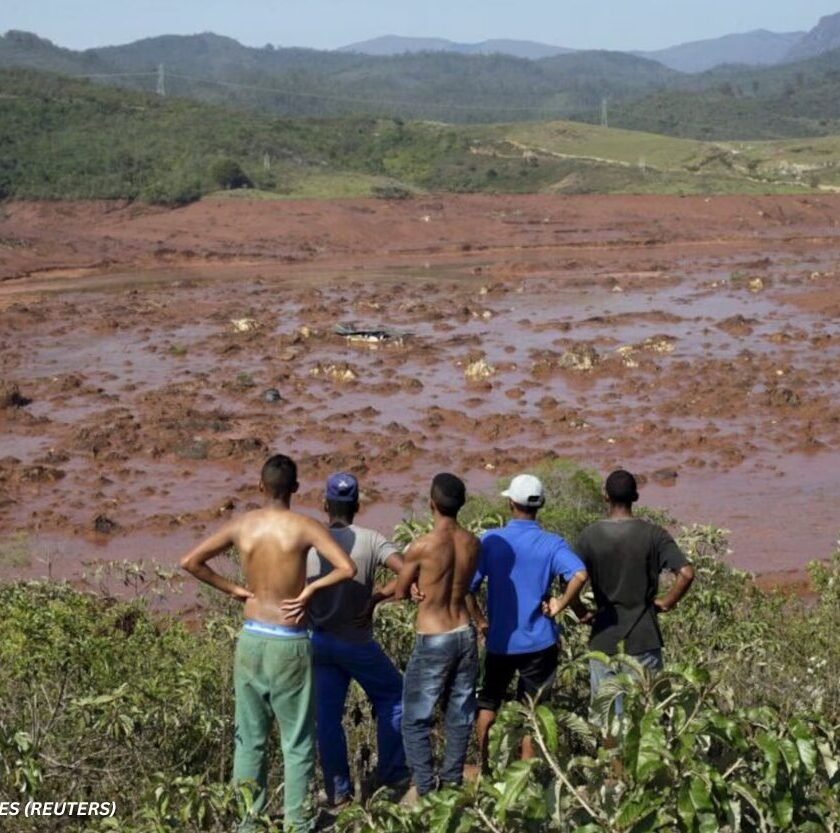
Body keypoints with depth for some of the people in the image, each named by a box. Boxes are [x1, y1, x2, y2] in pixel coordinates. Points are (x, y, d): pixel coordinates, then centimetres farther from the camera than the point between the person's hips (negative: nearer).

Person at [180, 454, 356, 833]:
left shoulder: (241, 526, -2)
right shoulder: (305, 527, -12)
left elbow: (189, 562, -1)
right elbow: (347, 569, -22)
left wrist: (232, 589, 3)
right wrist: (310, 589, -9)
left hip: (251, 638, 4)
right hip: (289, 643, -4)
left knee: (250, 736, 13)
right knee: (297, 739, 8)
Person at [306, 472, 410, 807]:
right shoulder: (370, 540, -9)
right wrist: (377, 598, -10)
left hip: (319, 640, 2)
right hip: (357, 641, -2)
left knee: (327, 715, 10)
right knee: (392, 696, 18)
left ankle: (338, 791, 13)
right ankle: (392, 772, 21)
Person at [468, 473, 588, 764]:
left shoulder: (490, 540, -7)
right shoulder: (551, 544, -9)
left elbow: (467, 585, -10)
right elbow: (579, 575, -26)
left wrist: (480, 620, 4)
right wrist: (561, 604, -11)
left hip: (499, 641, 1)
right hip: (538, 641, -1)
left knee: (488, 702, 20)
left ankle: (484, 768, 22)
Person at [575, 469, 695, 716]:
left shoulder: (590, 536, -6)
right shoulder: (653, 534, -8)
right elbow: (686, 573, -18)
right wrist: (666, 603, -3)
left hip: (603, 640, 1)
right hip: (643, 640, 0)